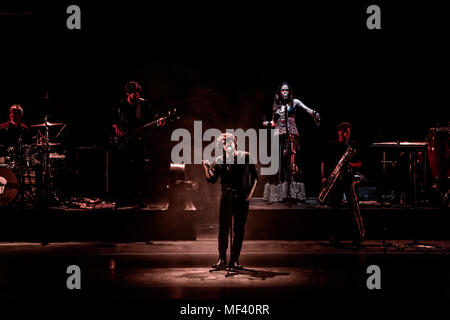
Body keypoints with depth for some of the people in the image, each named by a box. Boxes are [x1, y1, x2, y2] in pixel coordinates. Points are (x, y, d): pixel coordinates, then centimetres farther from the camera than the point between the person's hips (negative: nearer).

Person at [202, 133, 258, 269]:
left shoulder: (245, 157, 2)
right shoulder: (219, 161, 3)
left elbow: (254, 175, 10)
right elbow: (212, 179, -5)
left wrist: (250, 192, 1)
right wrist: (207, 169, -23)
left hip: (242, 198, 0)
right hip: (226, 198, 0)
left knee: (239, 229, 3)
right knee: (223, 228, -2)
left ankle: (234, 260, 10)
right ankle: (222, 259, 5)